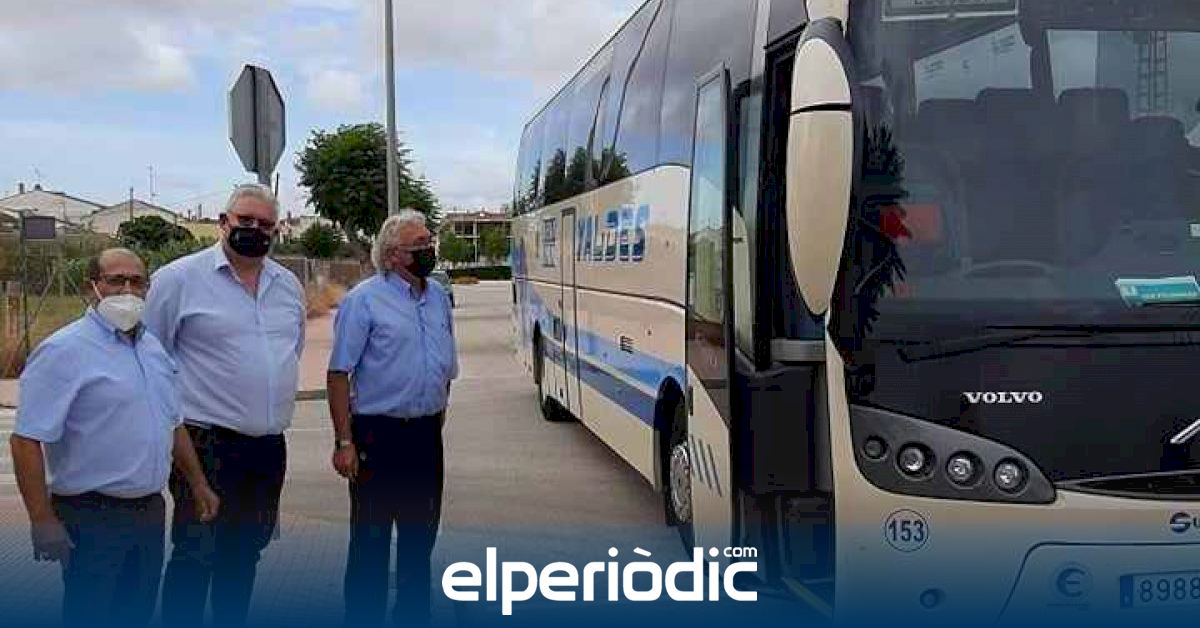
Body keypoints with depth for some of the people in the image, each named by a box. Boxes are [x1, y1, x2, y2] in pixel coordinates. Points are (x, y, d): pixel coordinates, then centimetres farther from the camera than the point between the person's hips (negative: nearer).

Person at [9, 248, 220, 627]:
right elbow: (26, 440, -18)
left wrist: (198, 485, 18)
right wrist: (43, 520, -21)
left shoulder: (154, 348, 11)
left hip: (151, 509, 7)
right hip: (91, 517, -7)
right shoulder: (64, 351, -13)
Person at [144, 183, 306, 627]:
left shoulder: (289, 286, 11)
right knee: (195, 556, -2)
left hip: (270, 446, 6)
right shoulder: (180, 278, -8)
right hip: (206, 443, -6)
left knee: (244, 555, 16)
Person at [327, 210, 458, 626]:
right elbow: (339, 373, -11)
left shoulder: (439, 297, 9)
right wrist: (344, 442, -15)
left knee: (421, 534, 16)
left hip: (427, 435, 6)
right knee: (371, 540, 2)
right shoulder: (365, 300, -9)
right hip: (378, 435, -6)